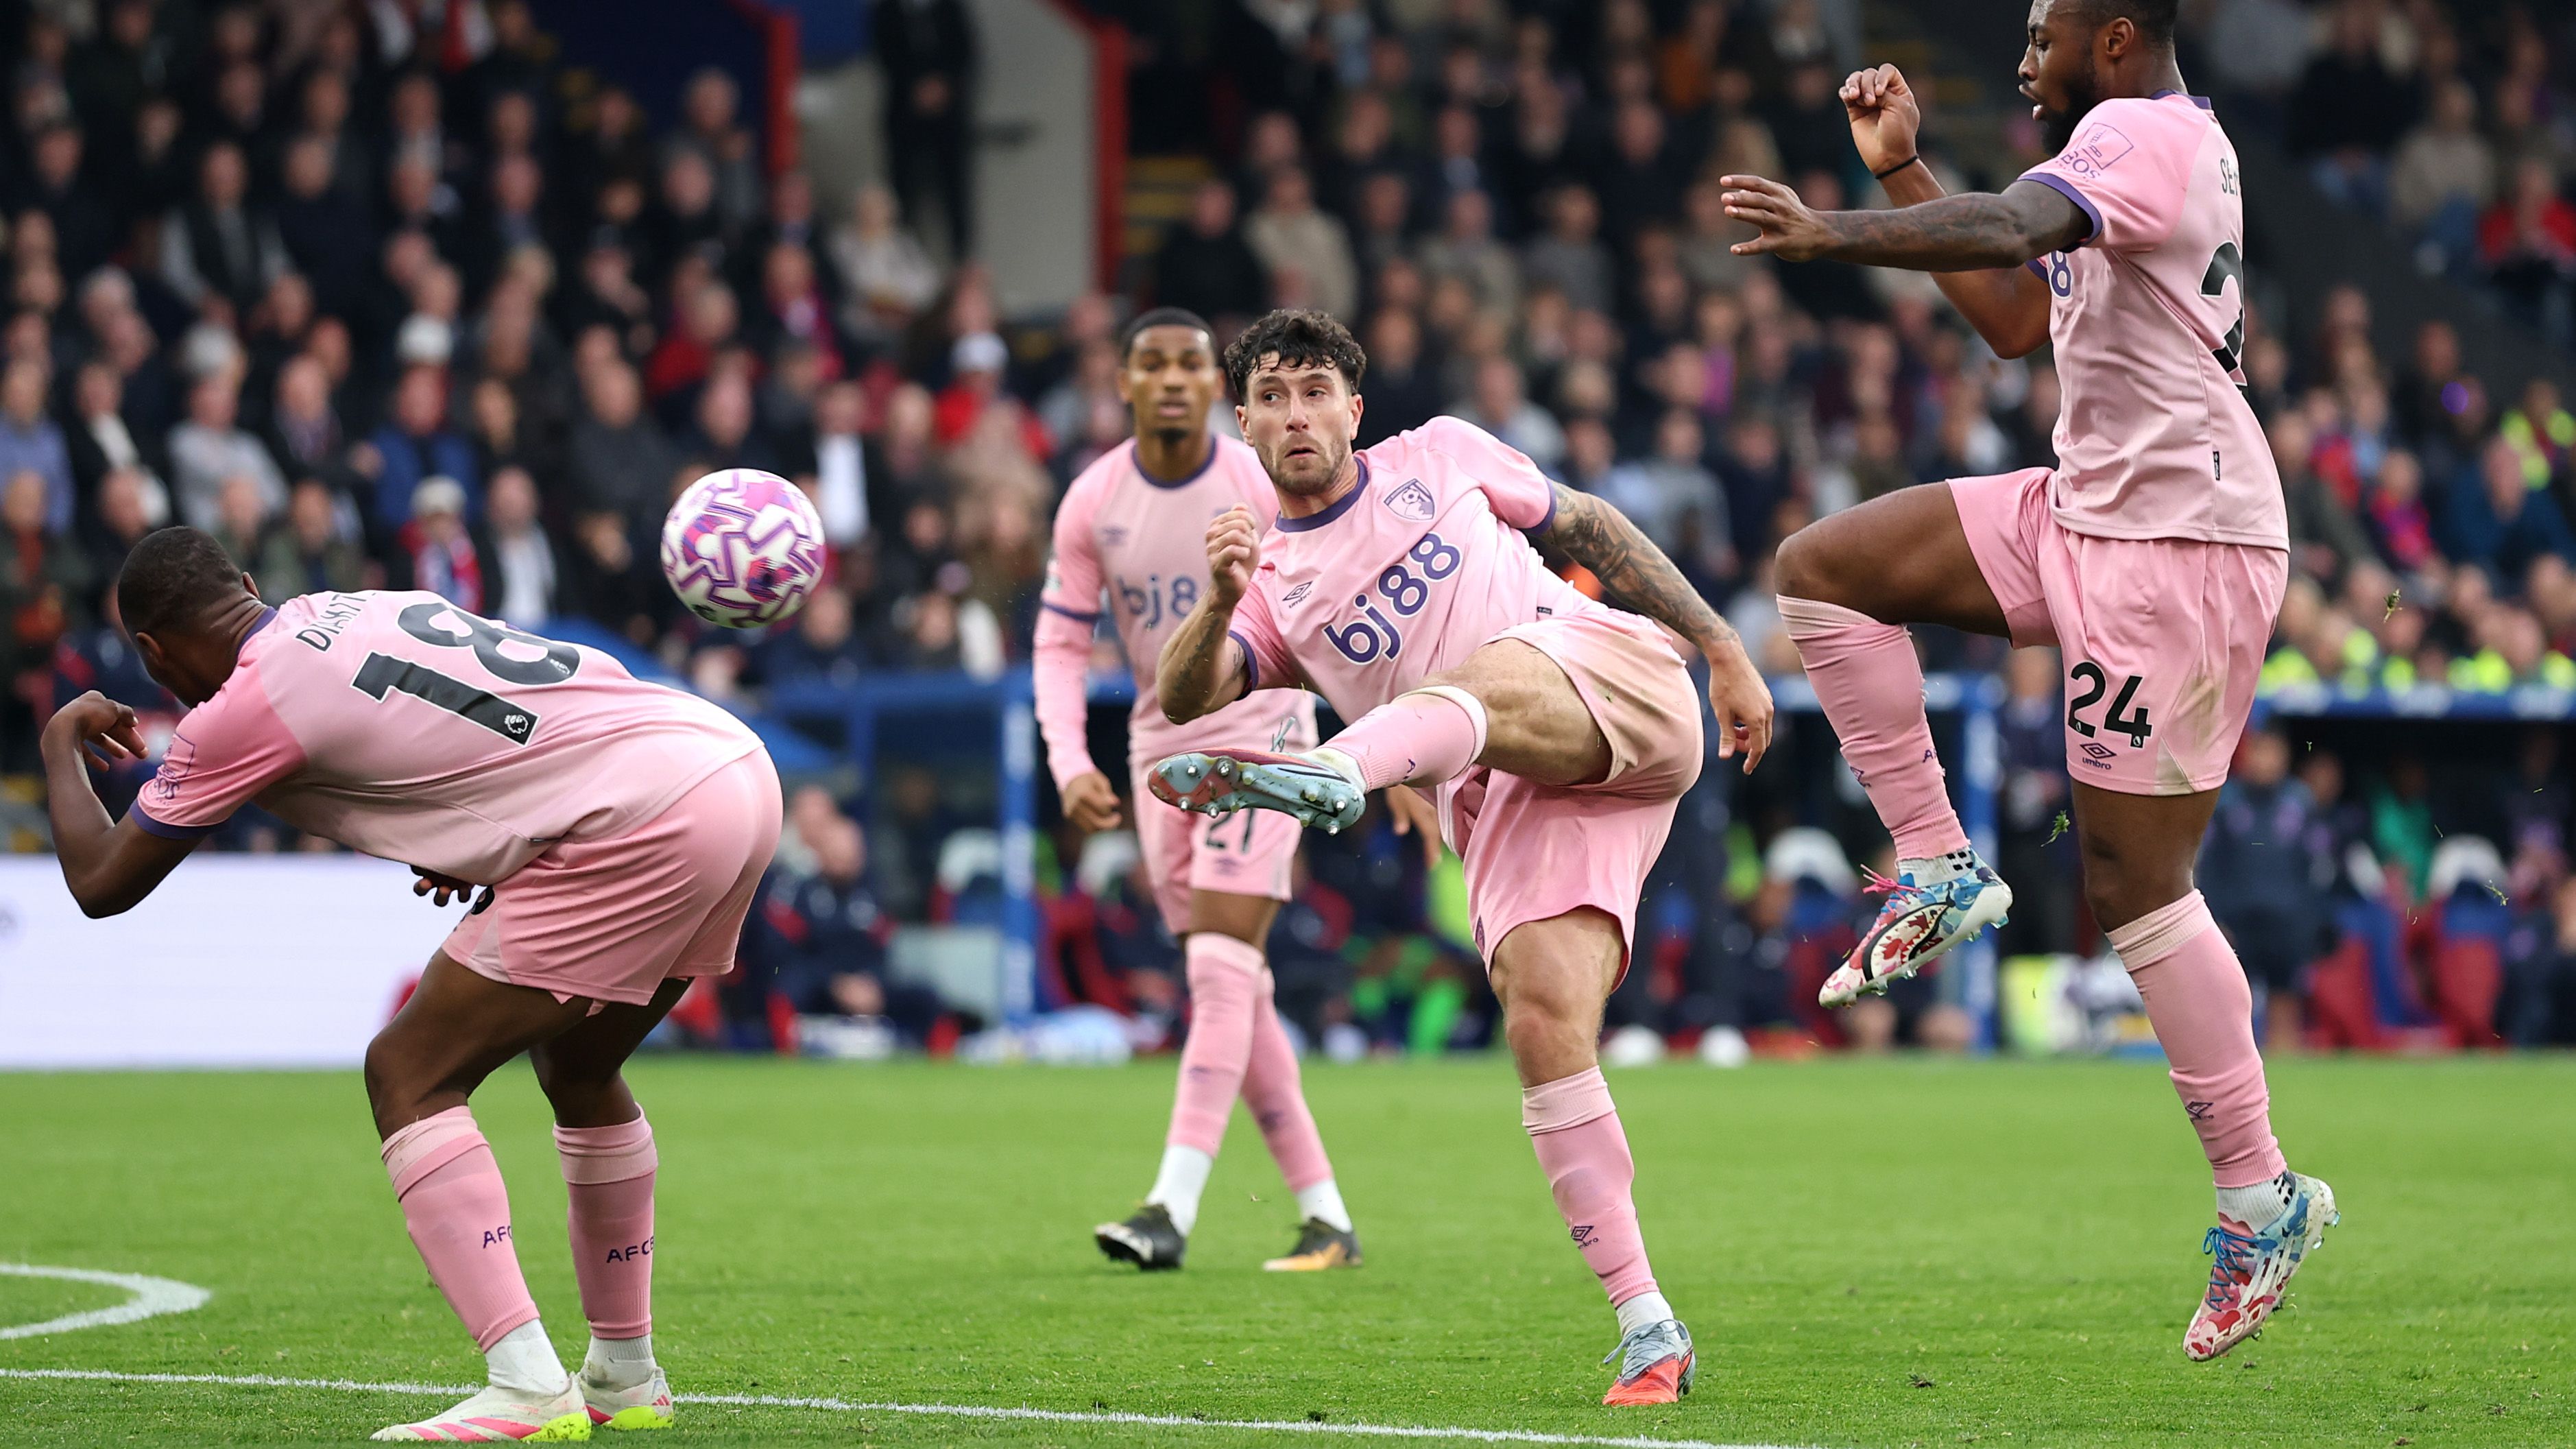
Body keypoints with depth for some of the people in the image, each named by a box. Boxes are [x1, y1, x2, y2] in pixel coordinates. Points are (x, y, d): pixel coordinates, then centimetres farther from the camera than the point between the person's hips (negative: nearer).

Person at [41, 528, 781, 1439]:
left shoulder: (244, 710, -2)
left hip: (641, 827, -9)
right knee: (576, 1065, 28)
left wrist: (62, 747, 24)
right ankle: (623, 1377, 35)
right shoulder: (365, 608, 21)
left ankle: (527, 1389, -14)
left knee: (409, 1074, -3)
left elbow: (101, 884, 8)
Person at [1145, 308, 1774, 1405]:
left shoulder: (1439, 456, 17)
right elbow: (1183, 698, -3)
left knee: (1481, 673, -35)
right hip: (1507, 806, 2)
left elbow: (1592, 529, 25)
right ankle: (1648, 1330, -15)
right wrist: (1218, 603, -25)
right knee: (1542, 1025, -18)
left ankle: (1329, 774, -69)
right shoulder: (1271, 590, 16)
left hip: (1613, 674, -2)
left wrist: (1722, 648, 21)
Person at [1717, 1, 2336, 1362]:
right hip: (2090, 510, 10)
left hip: (2178, 545, -10)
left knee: (2133, 884, -7)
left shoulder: (2149, 132, -14)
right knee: (1822, 566, 2)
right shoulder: (2136, 150, 18)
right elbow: (2015, 318, 26)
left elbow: (2005, 230, -33)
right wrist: (1902, 169, 21)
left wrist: (1837, 232, -46)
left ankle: (2260, 1198, 2)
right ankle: (1941, 867, 3)